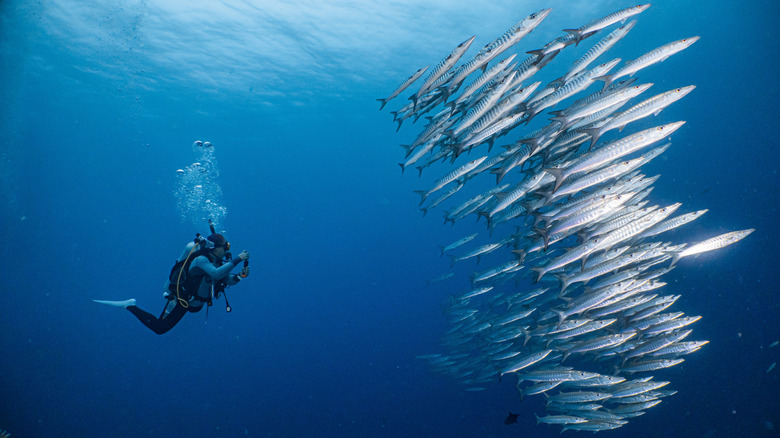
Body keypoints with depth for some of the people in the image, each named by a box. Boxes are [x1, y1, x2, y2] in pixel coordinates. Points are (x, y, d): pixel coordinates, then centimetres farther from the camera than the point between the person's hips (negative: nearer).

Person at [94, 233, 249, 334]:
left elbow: (229, 280, 1)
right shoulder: (201, 259, -27)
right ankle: (130, 306, 7)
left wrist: (241, 275, -18)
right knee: (159, 328, -8)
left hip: (194, 300, 8)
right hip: (181, 299, -8)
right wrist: (237, 260, -42)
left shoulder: (218, 262, -2)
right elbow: (216, 274, -43)